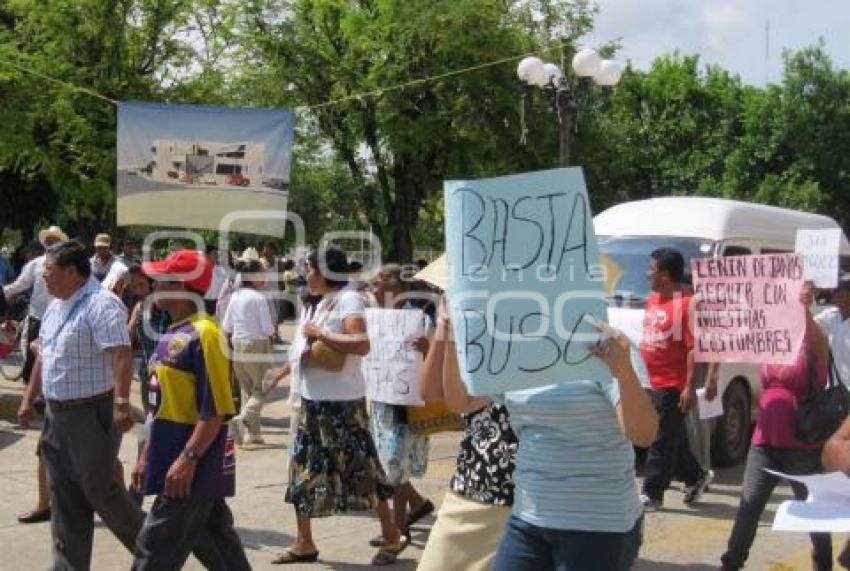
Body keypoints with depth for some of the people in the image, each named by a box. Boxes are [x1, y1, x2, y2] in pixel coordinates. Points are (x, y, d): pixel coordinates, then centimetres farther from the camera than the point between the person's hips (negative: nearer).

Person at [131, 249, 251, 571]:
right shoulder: (172, 335, 13)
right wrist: (147, 456, 19)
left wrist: (188, 459, -24)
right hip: (180, 466, 9)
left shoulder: (203, 334, -17)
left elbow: (216, 410, -21)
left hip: (194, 470, -9)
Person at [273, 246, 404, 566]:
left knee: (362, 468, 0)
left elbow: (362, 345, -27)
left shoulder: (349, 299, -13)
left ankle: (392, 537, 13)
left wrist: (319, 333, -22)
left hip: (342, 402, -9)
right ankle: (304, 543, 20)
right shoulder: (322, 304, 14)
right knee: (304, 468, 11)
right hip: (313, 401, 9)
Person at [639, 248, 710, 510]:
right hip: (654, 382, 9)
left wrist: (690, 386, -20)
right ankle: (694, 477, 35)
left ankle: (652, 494, 6)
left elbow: (693, 348, -18)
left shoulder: (686, 303, -17)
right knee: (673, 438, 18)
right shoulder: (652, 299, 10)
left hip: (673, 384, -9)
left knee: (662, 441, -1)